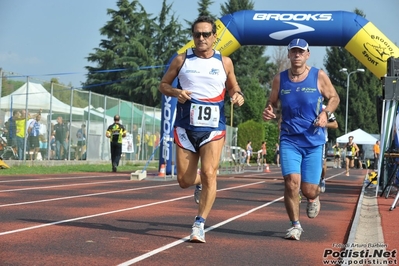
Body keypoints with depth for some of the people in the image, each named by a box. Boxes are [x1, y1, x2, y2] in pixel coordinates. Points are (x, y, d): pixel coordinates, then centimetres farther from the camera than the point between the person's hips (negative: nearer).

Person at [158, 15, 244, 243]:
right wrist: (175, 92, -11)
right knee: (185, 180, 4)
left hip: (214, 127, -1)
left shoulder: (224, 62, 4)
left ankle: (200, 225, -4)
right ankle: (199, 184, 41)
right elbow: (163, 84, 10)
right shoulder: (182, 60, 3)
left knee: (209, 174, -14)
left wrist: (238, 96, -5)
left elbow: (233, 86, 18)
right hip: (186, 127, 1)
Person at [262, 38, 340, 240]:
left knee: (308, 190, 1)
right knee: (291, 182, -17)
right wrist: (268, 112, -11)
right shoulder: (280, 79, 2)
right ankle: (295, 225, 3)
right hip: (289, 140, 0)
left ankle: (314, 198, 42)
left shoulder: (319, 76, -2)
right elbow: (272, 103, 13)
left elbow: (334, 98, 9)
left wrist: (326, 112, -11)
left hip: (313, 141, 0)